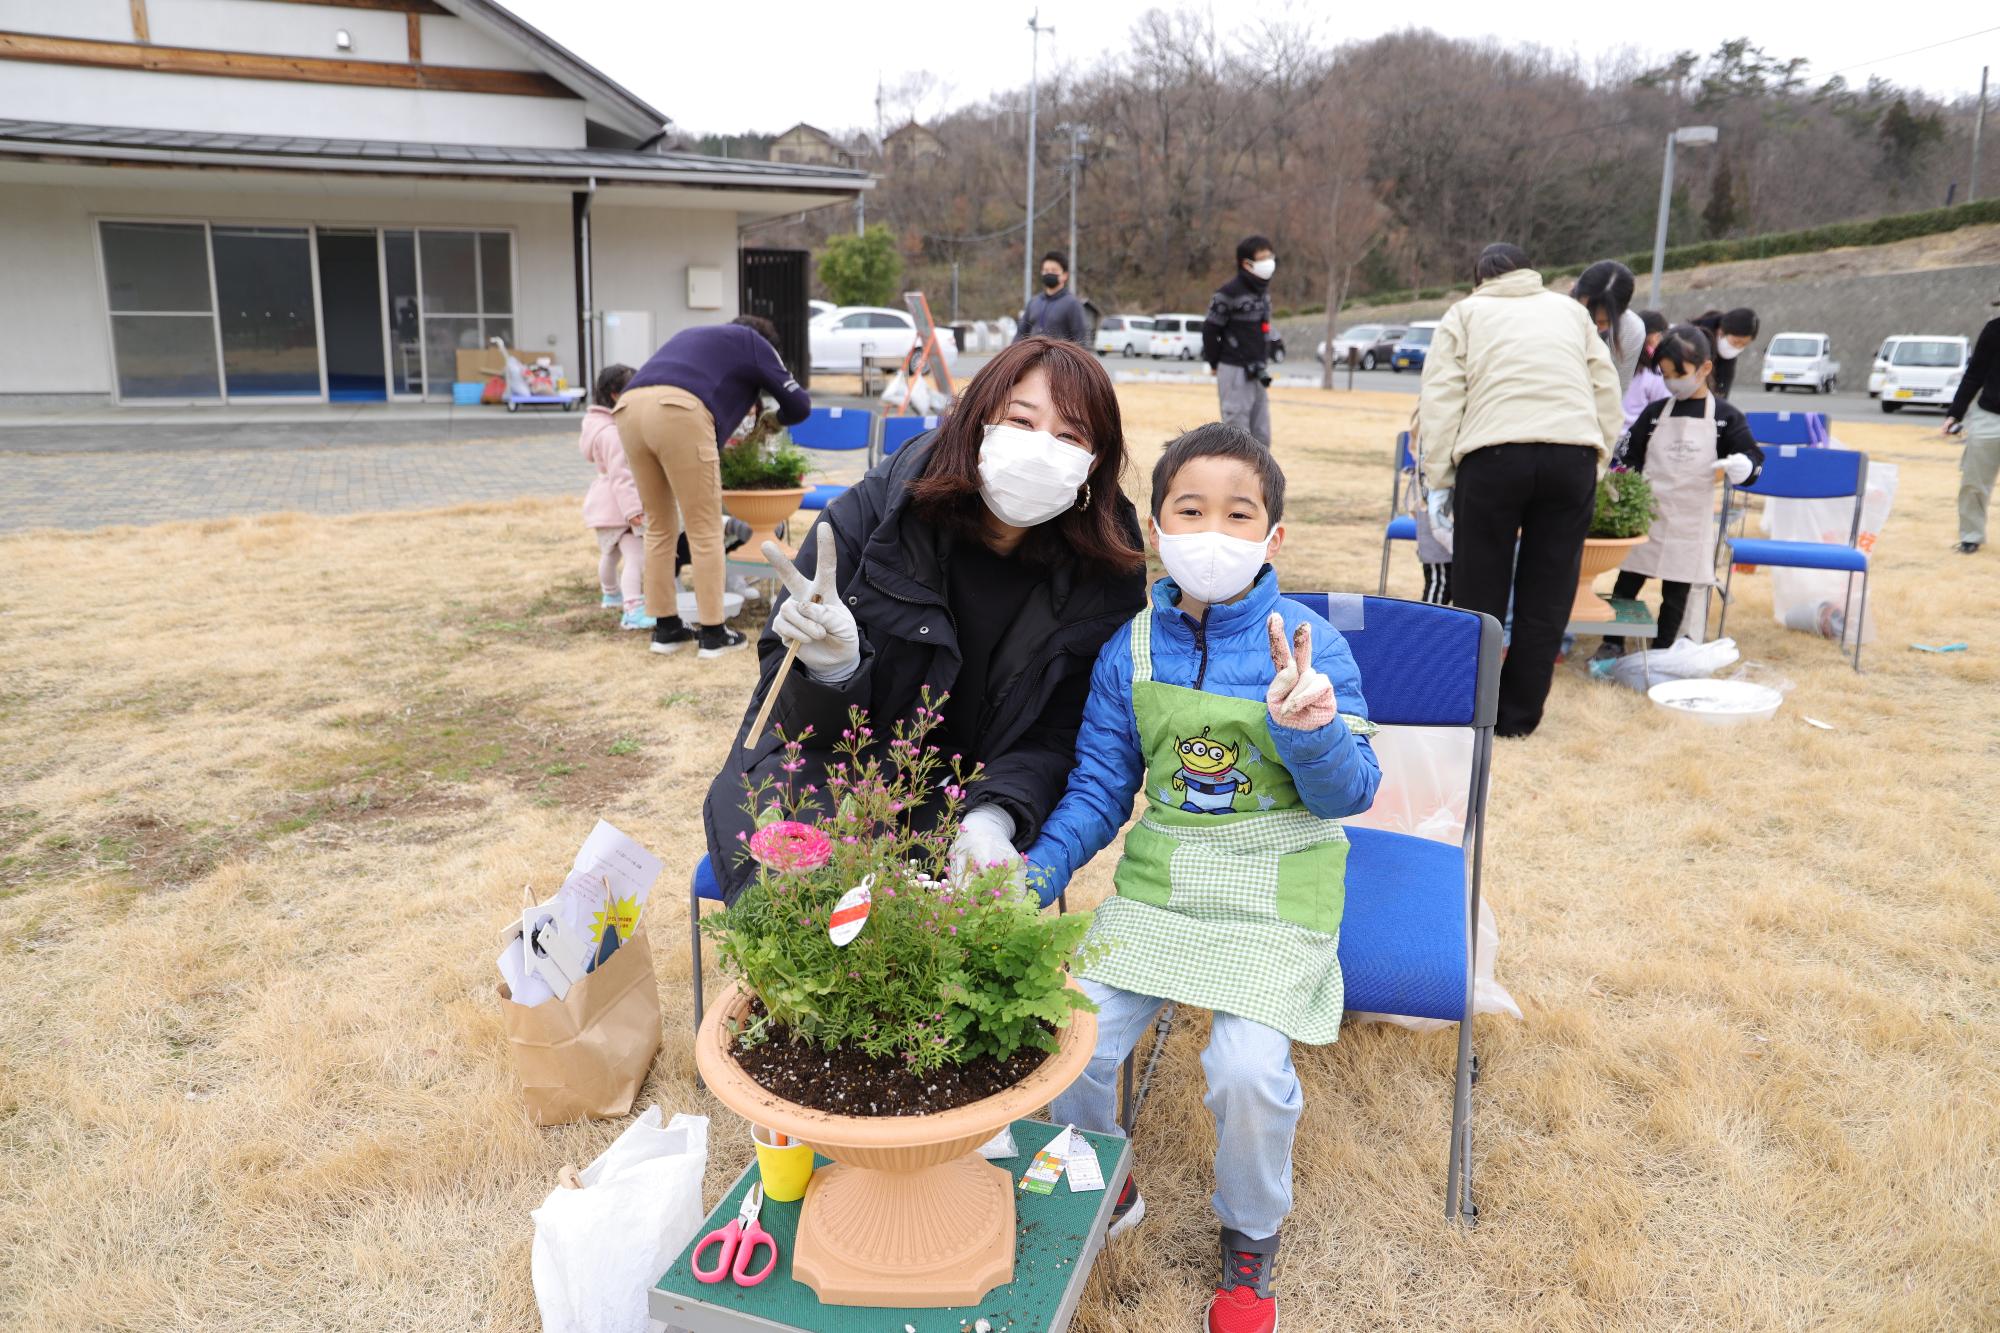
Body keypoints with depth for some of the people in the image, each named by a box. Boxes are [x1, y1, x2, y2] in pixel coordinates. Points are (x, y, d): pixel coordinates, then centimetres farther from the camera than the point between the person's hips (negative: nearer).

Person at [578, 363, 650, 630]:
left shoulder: (603, 425, 10)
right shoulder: (613, 432, -25)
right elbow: (620, 475, -29)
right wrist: (632, 509, -32)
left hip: (607, 504, 11)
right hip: (618, 504, -11)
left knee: (611, 553, 30)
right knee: (635, 556, -21)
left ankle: (611, 593, 53)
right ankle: (633, 611, -32)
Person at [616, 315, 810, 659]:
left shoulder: (692, 336, 40)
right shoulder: (753, 342, 24)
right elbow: (798, 404, 24)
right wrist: (775, 419, 45)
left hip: (628, 407, 6)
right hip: (678, 412, -6)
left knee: (659, 526, 16)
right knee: (705, 530, 3)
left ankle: (666, 629, 19)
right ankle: (713, 634, 7)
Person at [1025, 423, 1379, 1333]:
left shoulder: (1308, 643, -10)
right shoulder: (1129, 652, -2)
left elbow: (1350, 794, -10)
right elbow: (1098, 789, 5)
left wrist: (1307, 731, -31)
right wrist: (1038, 873, -9)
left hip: (1276, 893, -3)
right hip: (1157, 882, 3)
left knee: (1249, 1069, -19)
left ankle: (1250, 1238, 16)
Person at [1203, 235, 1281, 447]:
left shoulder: (1263, 290, 12)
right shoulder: (1229, 292, -13)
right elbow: (1210, 330, -9)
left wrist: (1264, 361, 14)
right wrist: (1215, 365, -1)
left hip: (1258, 374, 8)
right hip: (1235, 372, -8)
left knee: (1261, 435, 9)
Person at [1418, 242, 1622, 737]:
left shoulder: (1465, 313, 17)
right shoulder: (1570, 309, 26)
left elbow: (1440, 399, 4)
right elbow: (1607, 391, 17)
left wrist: (1439, 480, 4)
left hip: (1493, 454, -2)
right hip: (1573, 454, 2)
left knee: (1480, 589, 8)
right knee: (1547, 592, 8)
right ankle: (1519, 714, 14)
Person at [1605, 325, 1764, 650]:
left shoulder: (1725, 416, 1)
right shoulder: (1655, 412, 6)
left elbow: (1752, 458, 0)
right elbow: (1627, 457, 8)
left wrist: (1740, 465, -23)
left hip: (1690, 524, -1)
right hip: (1646, 516, 1)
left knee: (1676, 593, 7)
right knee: (1626, 585, 4)